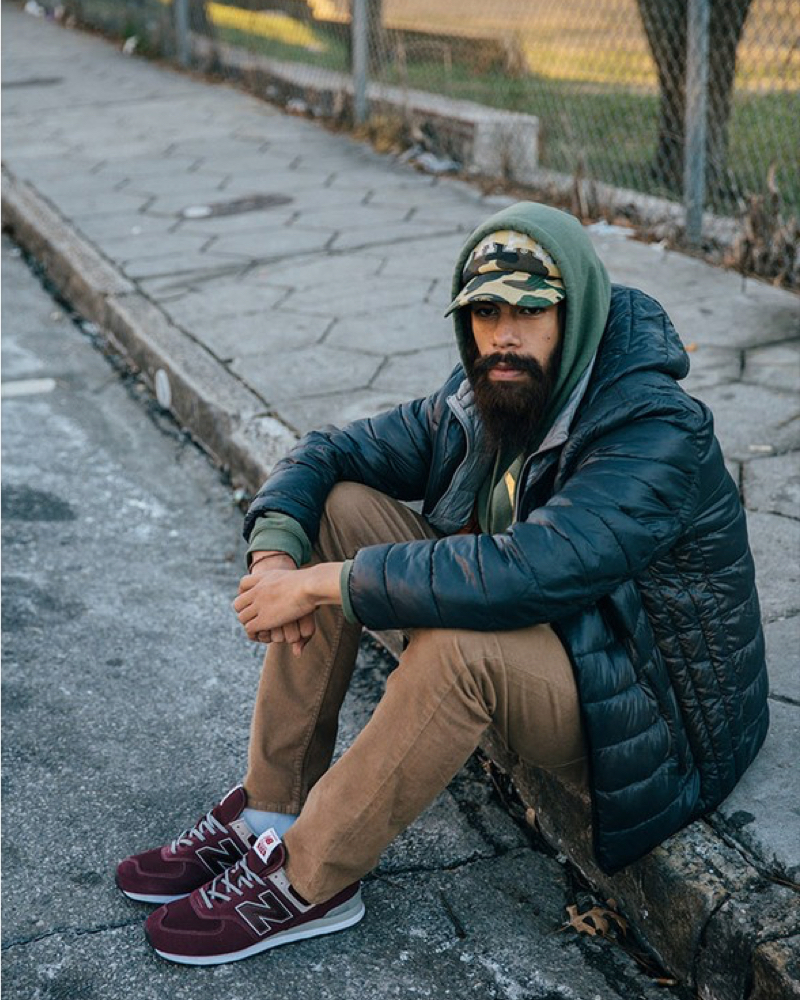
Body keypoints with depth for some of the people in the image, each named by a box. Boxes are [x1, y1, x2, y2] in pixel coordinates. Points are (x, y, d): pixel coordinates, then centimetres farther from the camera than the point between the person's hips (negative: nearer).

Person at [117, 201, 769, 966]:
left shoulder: (657, 437, -28)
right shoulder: (481, 404, -3)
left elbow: (522, 573, -40)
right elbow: (325, 454, 2)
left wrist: (326, 584, -34)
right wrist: (275, 554, -20)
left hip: (643, 717, -7)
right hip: (533, 632, 8)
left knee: (458, 640, -38)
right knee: (334, 509, -7)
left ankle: (305, 881, -15)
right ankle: (270, 813, -4)